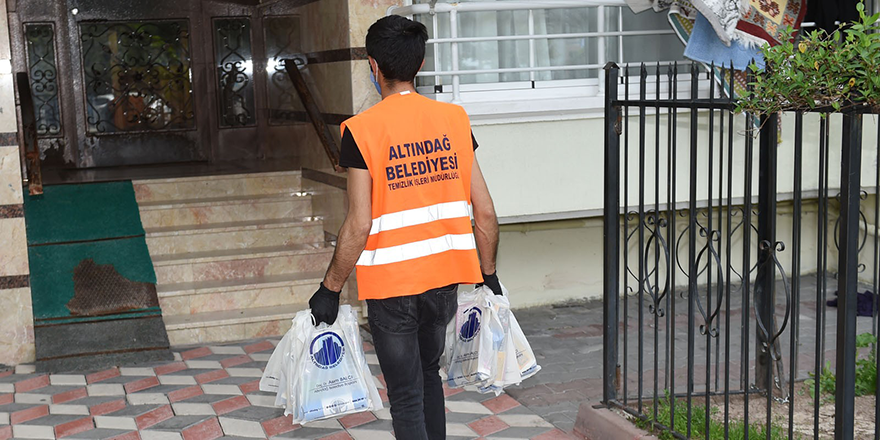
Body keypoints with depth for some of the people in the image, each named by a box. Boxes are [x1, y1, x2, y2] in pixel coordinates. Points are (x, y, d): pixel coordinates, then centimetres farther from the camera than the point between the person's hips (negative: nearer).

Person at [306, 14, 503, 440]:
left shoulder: (362, 130, -12)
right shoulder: (454, 119, 0)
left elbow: (359, 225, -16)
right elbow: (485, 212, 0)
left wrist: (330, 288, -4)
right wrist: (488, 275, 13)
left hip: (390, 282, -4)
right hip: (445, 276, 5)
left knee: (406, 396, 7)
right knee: (429, 372, 25)